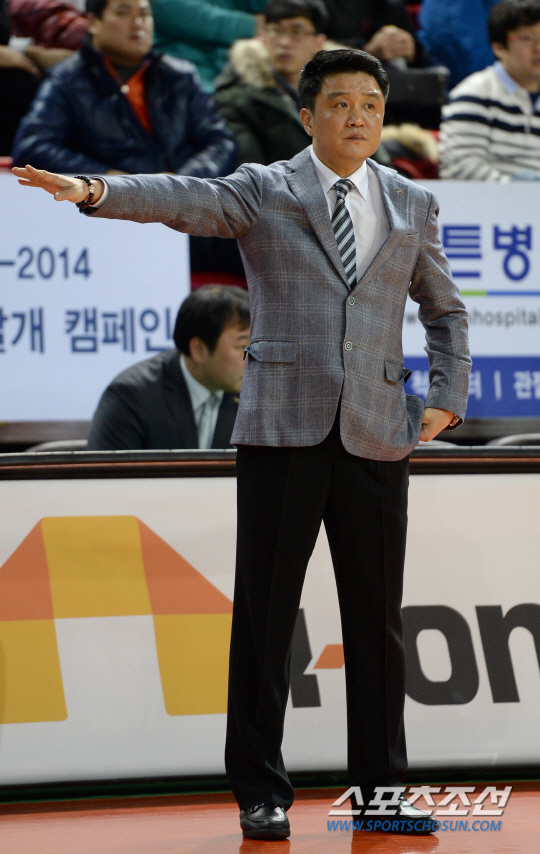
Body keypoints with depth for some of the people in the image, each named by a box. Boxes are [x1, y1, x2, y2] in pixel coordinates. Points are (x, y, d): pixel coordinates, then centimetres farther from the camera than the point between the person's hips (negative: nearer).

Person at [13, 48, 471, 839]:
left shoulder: (412, 204, 13)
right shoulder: (263, 192, 4)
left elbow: (444, 308, 24)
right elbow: (183, 199, -13)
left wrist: (449, 397, 11)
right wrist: (95, 190, -32)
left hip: (376, 437, 2)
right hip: (283, 428, -2)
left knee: (376, 620, 5)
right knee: (264, 616, -1)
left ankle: (383, 791, 14)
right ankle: (261, 793, 6)